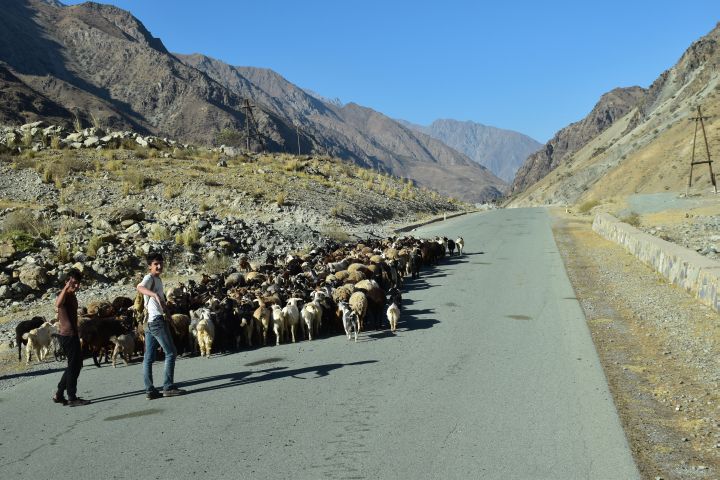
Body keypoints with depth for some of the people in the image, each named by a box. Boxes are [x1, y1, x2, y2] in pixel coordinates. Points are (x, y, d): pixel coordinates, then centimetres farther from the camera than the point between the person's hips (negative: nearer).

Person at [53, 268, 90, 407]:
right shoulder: (64, 295, -15)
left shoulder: (72, 296, 15)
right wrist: (66, 287, -48)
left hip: (72, 334, 10)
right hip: (67, 335, -10)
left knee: (76, 364, 15)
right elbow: (57, 304, -41)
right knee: (74, 365, -4)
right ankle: (72, 398, 3)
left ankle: (59, 395, 20)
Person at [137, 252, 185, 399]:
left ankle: (150, 390, 7)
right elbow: (140, 287, -33)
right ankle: (168, 387, -3)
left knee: (148, 357, 5)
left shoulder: (158, 279, 19)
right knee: (171, 353, -5)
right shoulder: (149, 278, -10)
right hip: (156, 320, -9)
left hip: (150, 322, 9)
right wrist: (156, 295, -47)